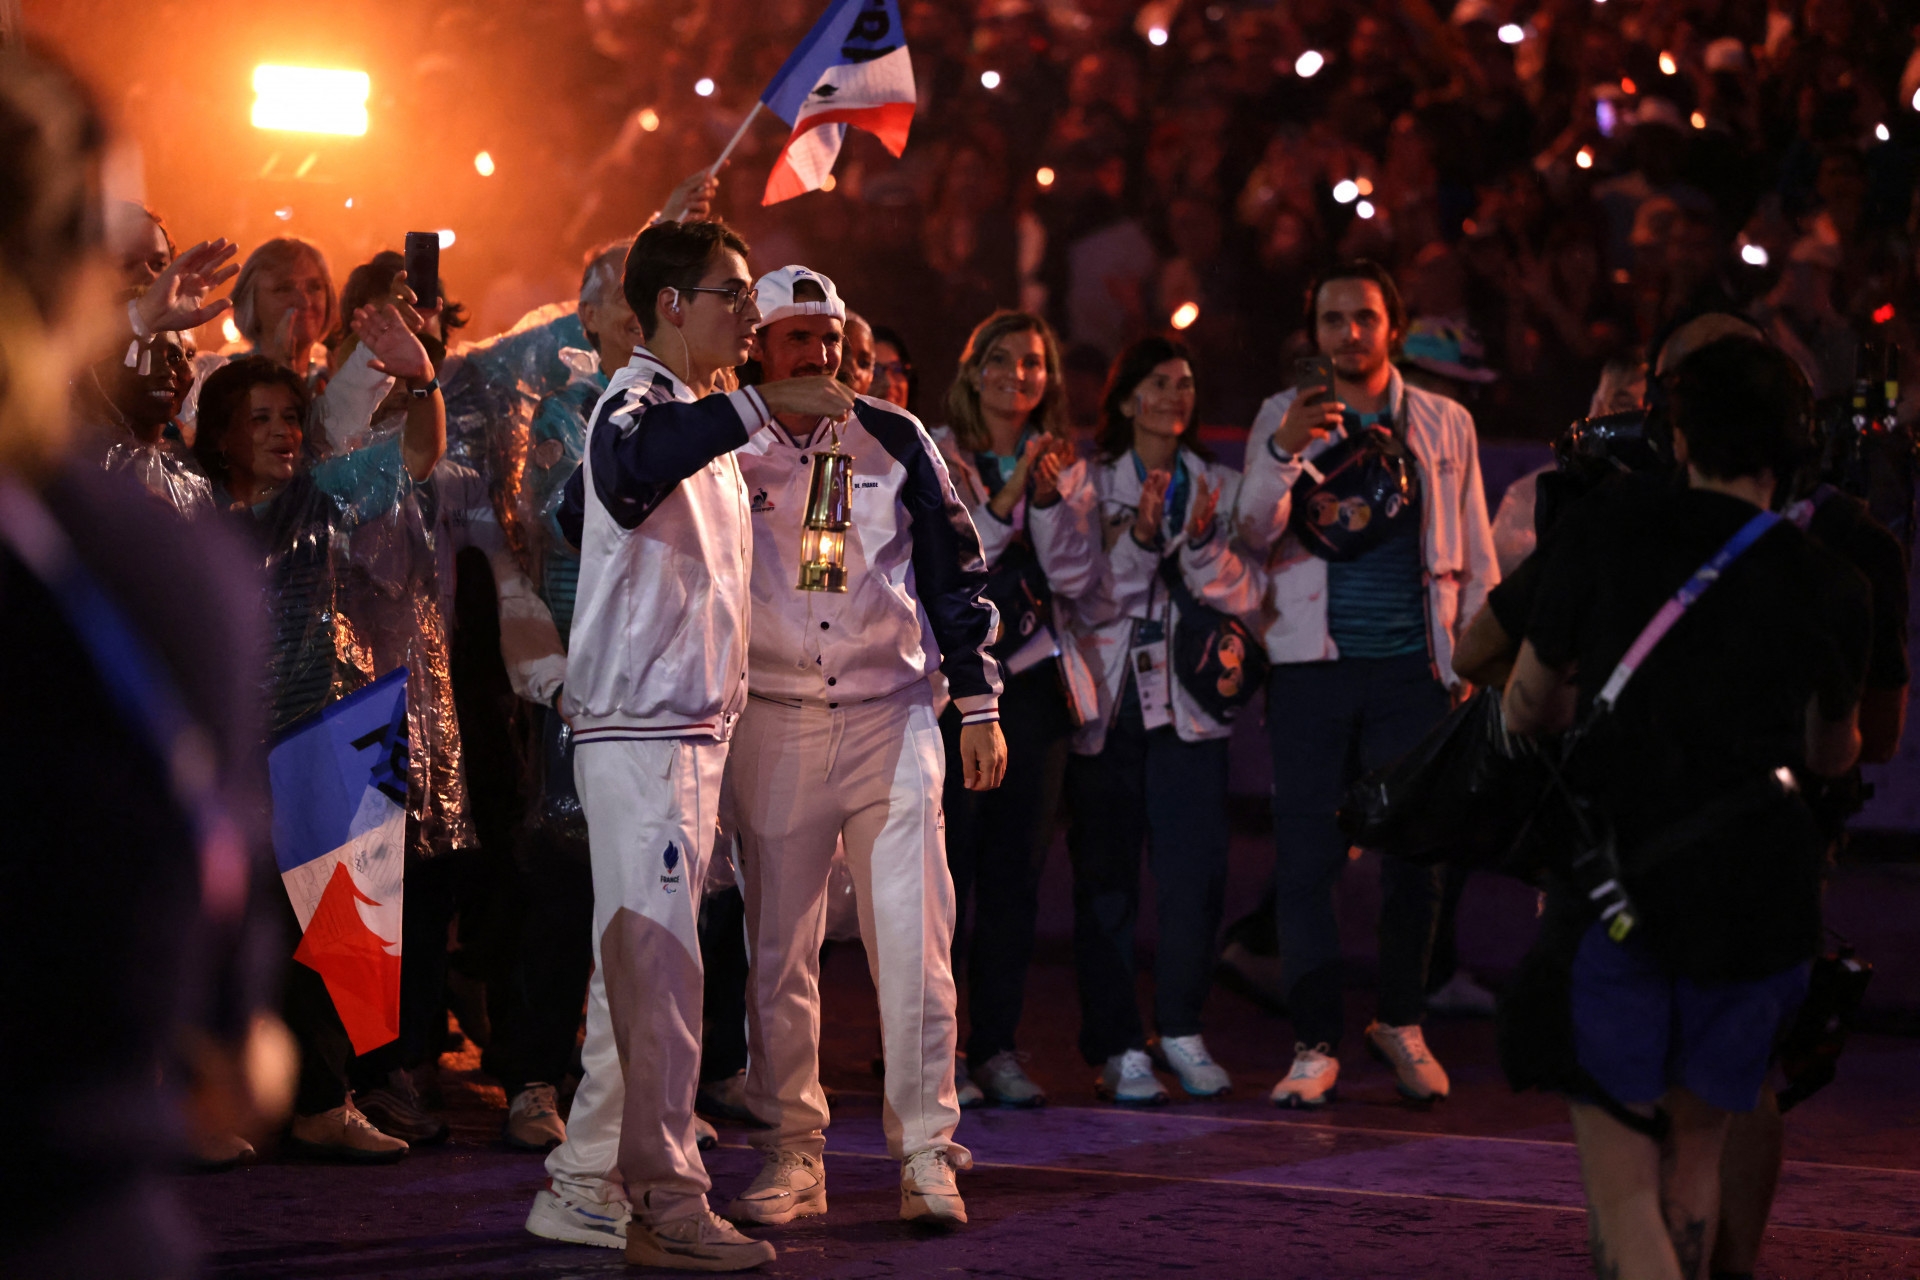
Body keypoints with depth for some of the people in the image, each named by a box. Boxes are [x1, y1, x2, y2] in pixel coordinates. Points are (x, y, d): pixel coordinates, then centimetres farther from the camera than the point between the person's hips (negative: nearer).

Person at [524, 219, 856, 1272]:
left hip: (691, 729, 10)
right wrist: (760, 403, -43)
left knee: (636, 967, 11)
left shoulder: (701, 421, 20)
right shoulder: (637, 404, -12)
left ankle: (586, 1187, 16)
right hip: (638, 733, -10)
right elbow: (627, 467, -38)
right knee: (658, 962, -13)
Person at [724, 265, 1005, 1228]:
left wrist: (978, 705, 7)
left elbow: (956, 572, 11)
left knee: (913, 940, -6)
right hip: (771, 724, 0)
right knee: (779, 949, 3)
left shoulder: (895, 443, 7)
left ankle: (926, 1152, 0)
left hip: (891, 716, 0)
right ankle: (791, 1154, 11)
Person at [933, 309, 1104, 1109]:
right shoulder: (933, 457, 2)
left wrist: (1050, 499, -10)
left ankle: (998, 1047, 9)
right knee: (946, 863, -6)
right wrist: (1007, 498, -17)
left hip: (1031, 681, 3)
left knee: (1016, 869, 3)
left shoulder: (1065, 469, 13)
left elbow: (1077, 579, 3)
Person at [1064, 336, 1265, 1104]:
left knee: (1196, 874, -5)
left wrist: (1203, 539, -14)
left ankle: (1181, 1028, 12)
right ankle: (1116, 1047, 5)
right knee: (1105, 876, -2)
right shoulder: (1088, 486, 4)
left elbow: (1245, 595, 2)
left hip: (1189, 703, 2)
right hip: (1106, 704, -2)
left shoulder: (1219, 486, 12)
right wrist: (1138, 536, -18)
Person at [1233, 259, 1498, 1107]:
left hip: (1411, 663, 1)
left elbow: (1474, 554, 14)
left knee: (1414, 848, 2)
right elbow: (1254, 532, -4)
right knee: (1307, 855, -4)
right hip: (1312, 663, -1)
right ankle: (1316, 1043, 2)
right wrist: (1283, 454, -22)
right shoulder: (1283, 418, 7)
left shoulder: (1445, 424, 11)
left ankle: (1401, 1023, 21)